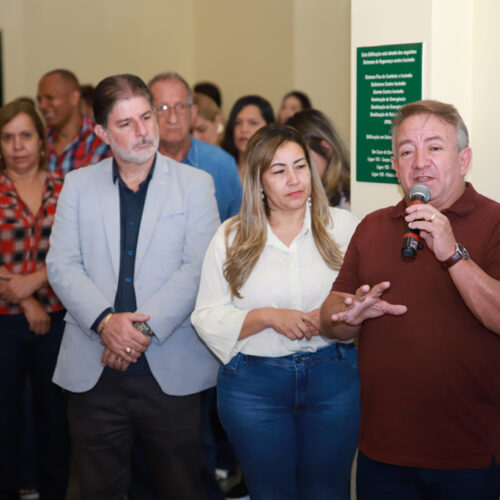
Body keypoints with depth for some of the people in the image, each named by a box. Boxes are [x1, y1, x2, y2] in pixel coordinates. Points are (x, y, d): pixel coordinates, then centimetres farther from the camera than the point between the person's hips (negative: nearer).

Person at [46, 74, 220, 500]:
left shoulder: (195, 184, 3)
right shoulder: (78, 185, 8)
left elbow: (197, 269, -6)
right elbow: (62, 265, 1)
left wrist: (145, 326, -16)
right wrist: (105, 321, -15)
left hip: (171, 371, -2)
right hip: (93, 371, 2)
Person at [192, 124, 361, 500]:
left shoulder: (343, 226, 2)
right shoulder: (232, 237, 1)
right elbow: (208, 318, -3)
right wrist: (269, 317, -16)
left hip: (334, 379, 1)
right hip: (253, 384, 0)